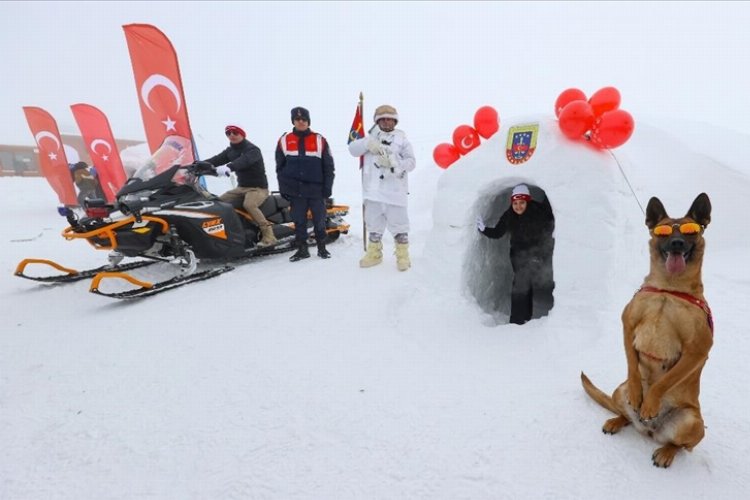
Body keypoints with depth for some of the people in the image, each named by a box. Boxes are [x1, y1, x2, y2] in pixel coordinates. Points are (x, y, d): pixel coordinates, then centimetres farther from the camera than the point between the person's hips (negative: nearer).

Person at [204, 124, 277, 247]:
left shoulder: (252, 149, -14)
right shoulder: (231, 150, 11)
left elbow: (244, 161, -36)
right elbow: (217, 159, 0)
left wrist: (229, 167, -54)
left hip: (258, 187, -8)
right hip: (241, 187, 8)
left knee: (248, 205, -35)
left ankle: (268, 234, -30)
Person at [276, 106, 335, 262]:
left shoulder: (320, 140, 3)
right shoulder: (284, 140, 7)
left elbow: (329, 166, 3)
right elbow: (280, 167, 10)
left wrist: (327, 188, -4)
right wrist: (283, 188, 3)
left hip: (316, 190, -1)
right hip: (295, 190, 1)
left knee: (319, 221, 4)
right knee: (299, 221, 6)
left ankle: (322, 248, 17)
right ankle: (302, 249, 15)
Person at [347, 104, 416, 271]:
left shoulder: (402, 139, 6)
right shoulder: (371, 138, 14)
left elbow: (411, 162, -2)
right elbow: (352, 148, 3)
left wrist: (394, 164, -18)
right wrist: (368, 143, -14)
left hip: (395, 191, -3)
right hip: (373, 190, 3)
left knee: (398, 223, 1)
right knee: (373, 223, 12)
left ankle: (402, 255, 12)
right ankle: (374, 254, 25)